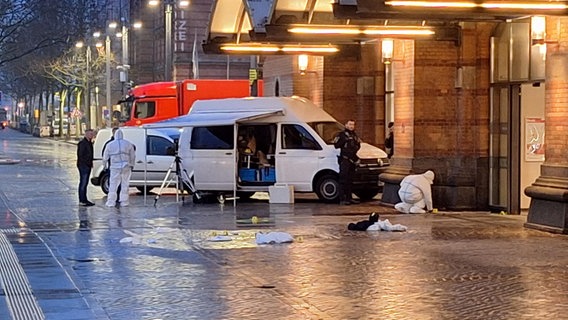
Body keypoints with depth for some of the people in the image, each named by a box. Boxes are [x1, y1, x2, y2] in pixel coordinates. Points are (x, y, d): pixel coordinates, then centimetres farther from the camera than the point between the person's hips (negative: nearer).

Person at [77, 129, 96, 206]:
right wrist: (87, 163, -16)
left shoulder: (89, 143, 16)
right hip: (83, 166, -10)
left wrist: (90, 164, 13)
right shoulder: (82, 143, -14)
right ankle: (82, 201, -7)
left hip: (88, 166, 10)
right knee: (83, 183, -8)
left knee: (85, 183, 13)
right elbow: (81, 155, -19)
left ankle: (84, 200, 17)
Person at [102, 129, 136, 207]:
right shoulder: (128, 144, 4)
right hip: (126, 167, 1)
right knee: (125, 185, 7)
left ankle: (111, 202, 0)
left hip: (115, 167, -1)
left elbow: (105, 157, 11)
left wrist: (104, 163, 29)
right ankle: (124, 202, 8)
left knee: (113, 185, 3)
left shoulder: (110, 145, 3)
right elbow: (133, 156, 10)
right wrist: (132, 165, 22)